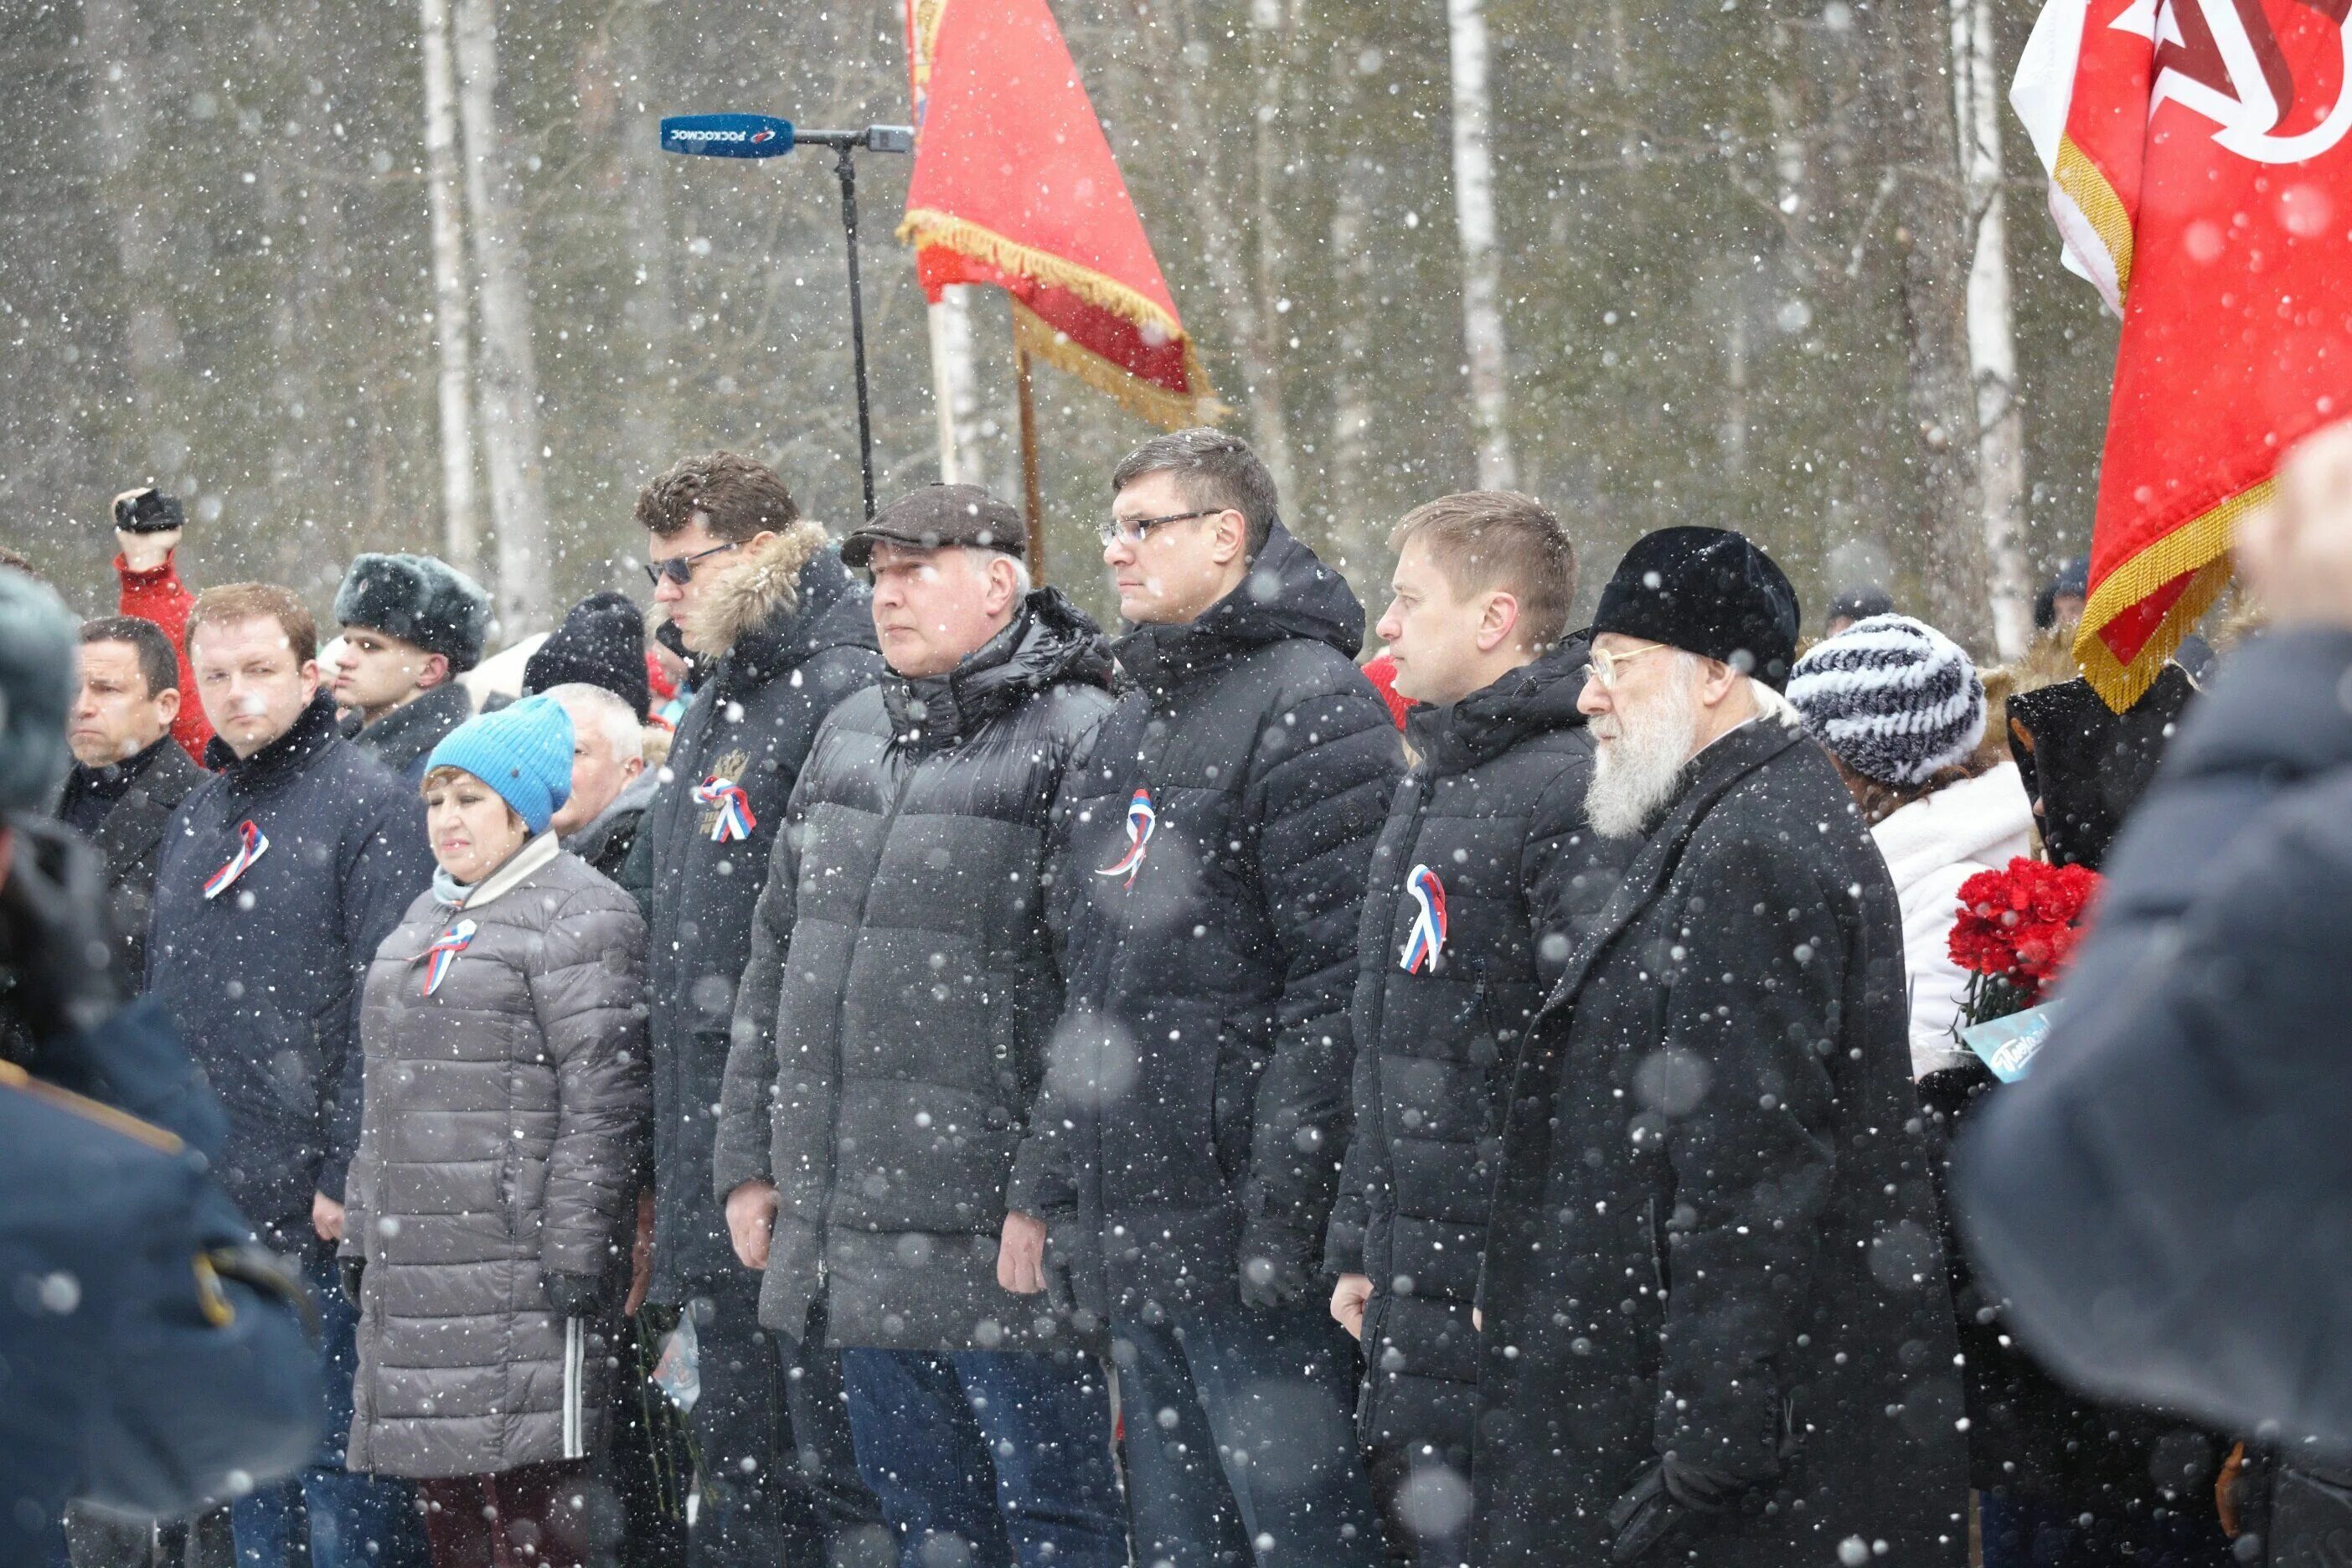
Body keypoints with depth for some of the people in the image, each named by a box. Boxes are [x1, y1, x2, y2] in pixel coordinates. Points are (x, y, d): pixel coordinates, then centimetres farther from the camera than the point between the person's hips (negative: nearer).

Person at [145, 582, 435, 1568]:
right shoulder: (194, 822, 16)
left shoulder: (367, 804, -7)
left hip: (321, 1206, -7)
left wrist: (350, 1174, -18)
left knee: (341, 1459, -3)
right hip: (210, 1210, 7)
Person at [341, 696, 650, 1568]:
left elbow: (603, 1098, -13)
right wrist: (363, 1235, 20)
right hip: (415, 1261, 9)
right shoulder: (427, 916, 21)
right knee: (442, 1487, 8)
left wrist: (577, 1249, -19)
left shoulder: (579, 915, -6)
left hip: (521, 1257, -9)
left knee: (530, 1488, -10)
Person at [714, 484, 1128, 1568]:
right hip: (853, 1231, 8)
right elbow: (779, 957, 21)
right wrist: (750, 1156, 16)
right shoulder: (851, 736, 16)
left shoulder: (1074, 738, -9)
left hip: (999, 1235, -8)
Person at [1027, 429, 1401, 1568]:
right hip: (1134, 1238, 9)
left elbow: (1339, 986, -17)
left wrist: (1281, 1208, -21)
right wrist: (1056, 1190, 17)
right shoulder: (1133, 725, 20)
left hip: (1250, 1249, -9)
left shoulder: (1312, 705, -9)